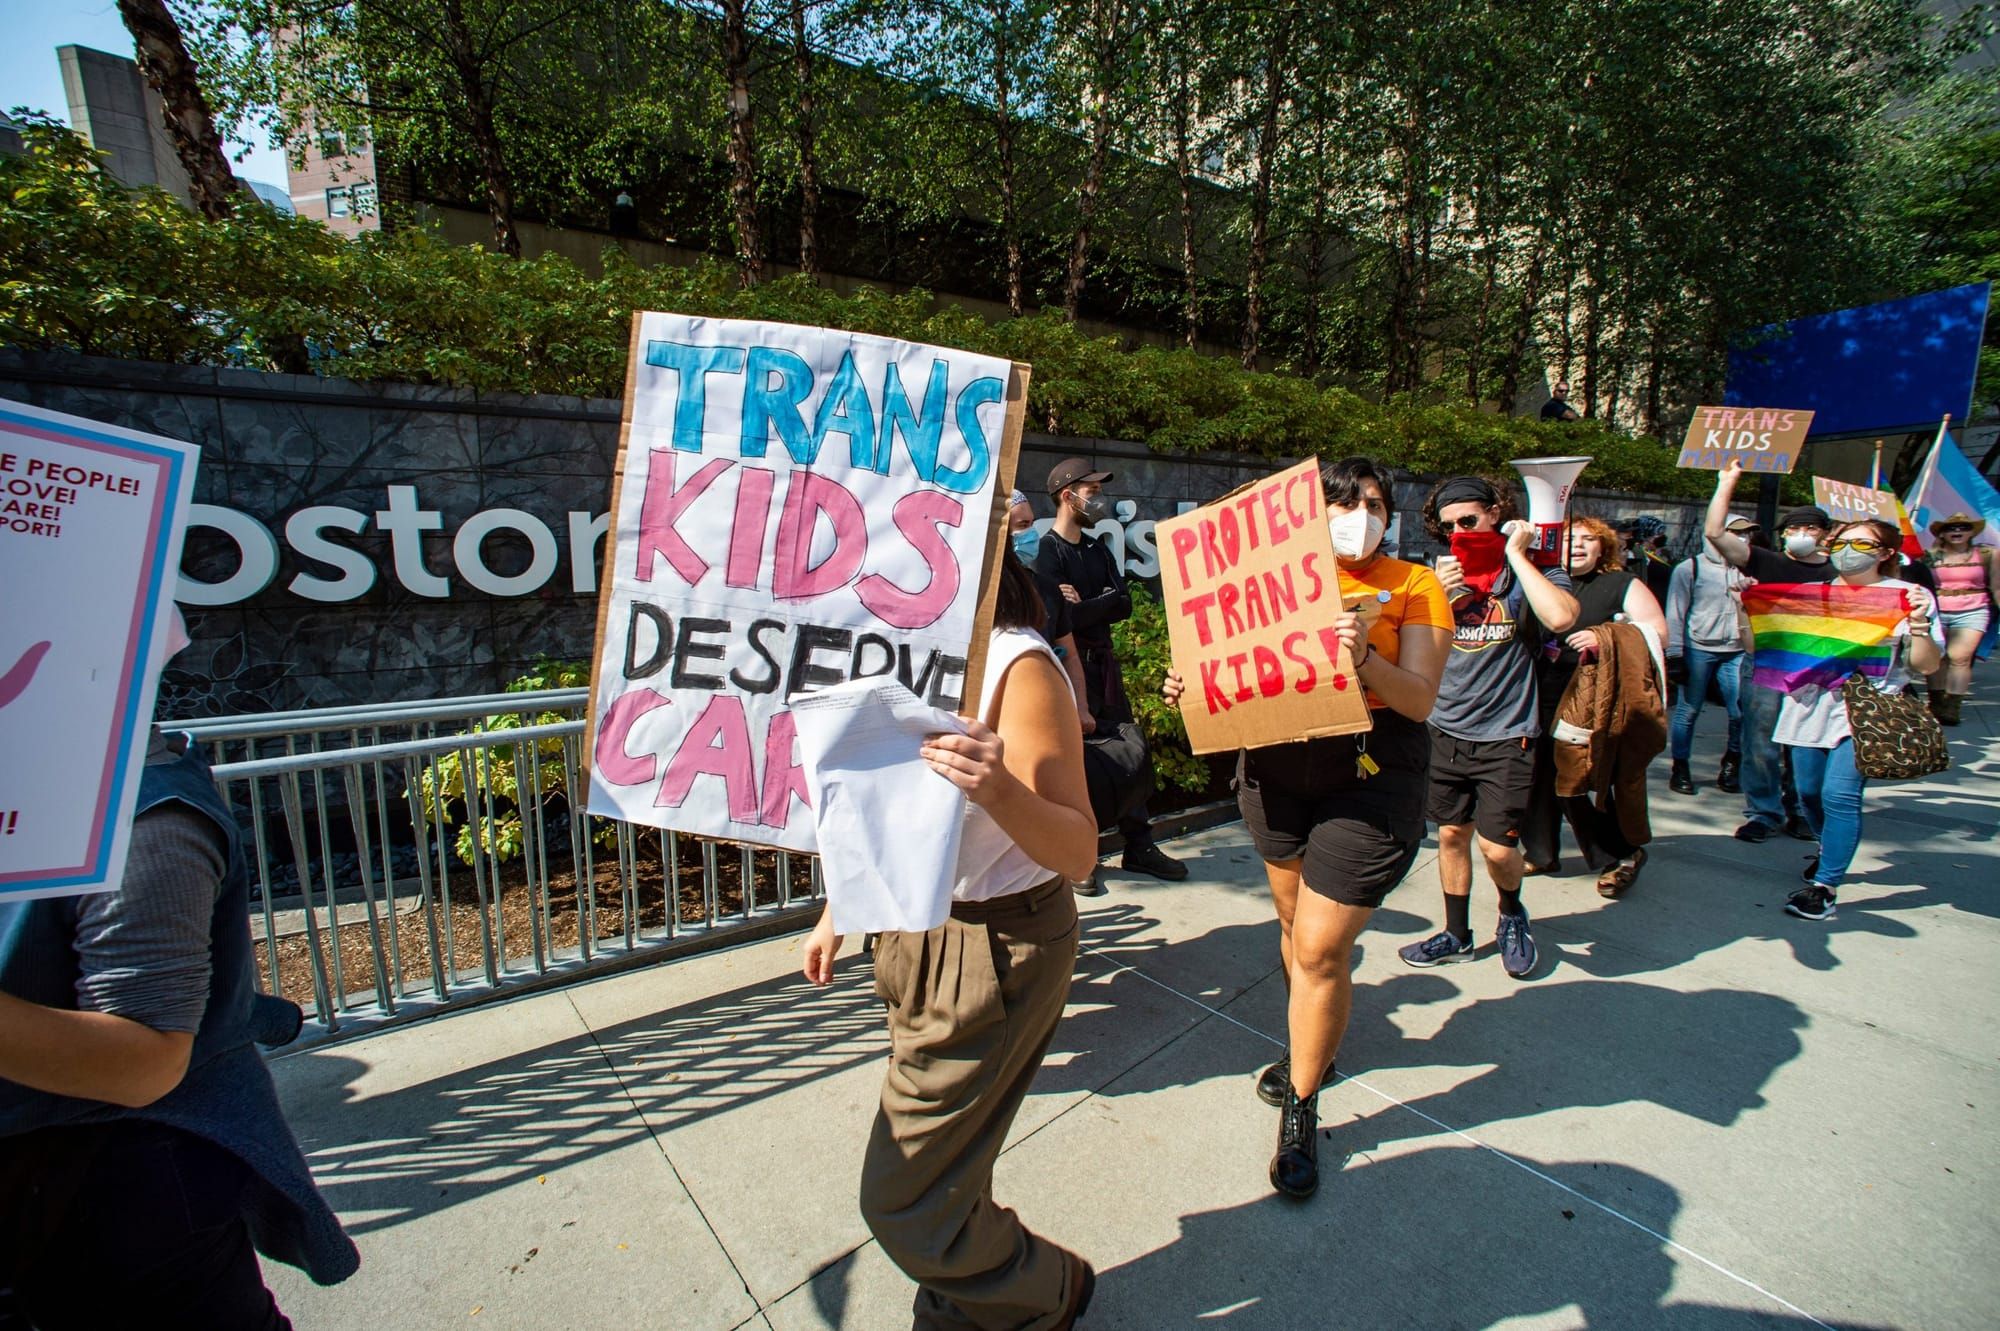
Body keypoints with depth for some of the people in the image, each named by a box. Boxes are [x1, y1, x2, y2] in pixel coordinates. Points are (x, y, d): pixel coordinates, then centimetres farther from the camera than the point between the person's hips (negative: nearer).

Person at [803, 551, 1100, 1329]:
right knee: (944, 1156, 24)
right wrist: (839, 909, 17)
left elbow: (1079, 853, -25)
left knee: (904, 1201, 5)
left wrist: (999, 791, -43)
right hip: (918, 929, 8)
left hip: (995, 949, -7)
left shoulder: (1019, 667, -22)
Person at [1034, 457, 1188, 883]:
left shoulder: (1097, 550, 16)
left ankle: (1139, 846, 20)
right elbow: (1064, 617, -20)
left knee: (1133, 750, 8)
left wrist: (1085, 605, -11)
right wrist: (1103, 603, -11)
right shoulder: (1047, 552, -8)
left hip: (1103, 662, 8)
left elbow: (1124, 604, 2)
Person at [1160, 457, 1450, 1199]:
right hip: (1275, 768, 4)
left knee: (1322, 948, -3)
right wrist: (1191, 687, -10)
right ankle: (1311, 1044, 46)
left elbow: (1420, 699, -11)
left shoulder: (1414, 587, -2)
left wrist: (1364, 660, -29)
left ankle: (1301, 1110, 18)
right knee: (1294, 922, 19)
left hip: (1368, 776, -4)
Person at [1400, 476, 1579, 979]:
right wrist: (1438, 594, -12)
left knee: (1497, 846, -4)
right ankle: (1457, 935, 29)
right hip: (1447, 730, 4)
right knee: (1451, 834, 12)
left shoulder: (1530, 573, -4)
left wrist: (1516, 555, -16)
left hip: (1505, 735, -4)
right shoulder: (1442, 575, 7)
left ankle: (1511, 916, 28)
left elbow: (1560, 618, -26)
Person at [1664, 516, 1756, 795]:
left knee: (1742, 712, -1)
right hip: (1698, 650, -3)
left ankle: (1731, 763, 19)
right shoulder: (1690, 568, 0)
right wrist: (1674, 654, -7)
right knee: (1688, 711, 2)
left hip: (1736, 652, 3)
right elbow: (1675, 613, -3)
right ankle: (1681, 768, 12)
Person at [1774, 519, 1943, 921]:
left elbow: (1927, 666, 0)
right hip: (1809, 706, 4)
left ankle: (1824, 887, -6)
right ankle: (1828, 852, 37)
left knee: (1839, 794, -15)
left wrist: (1919, 623, -15)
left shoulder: (1910, 597, 4)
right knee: (1809, 793, 9)